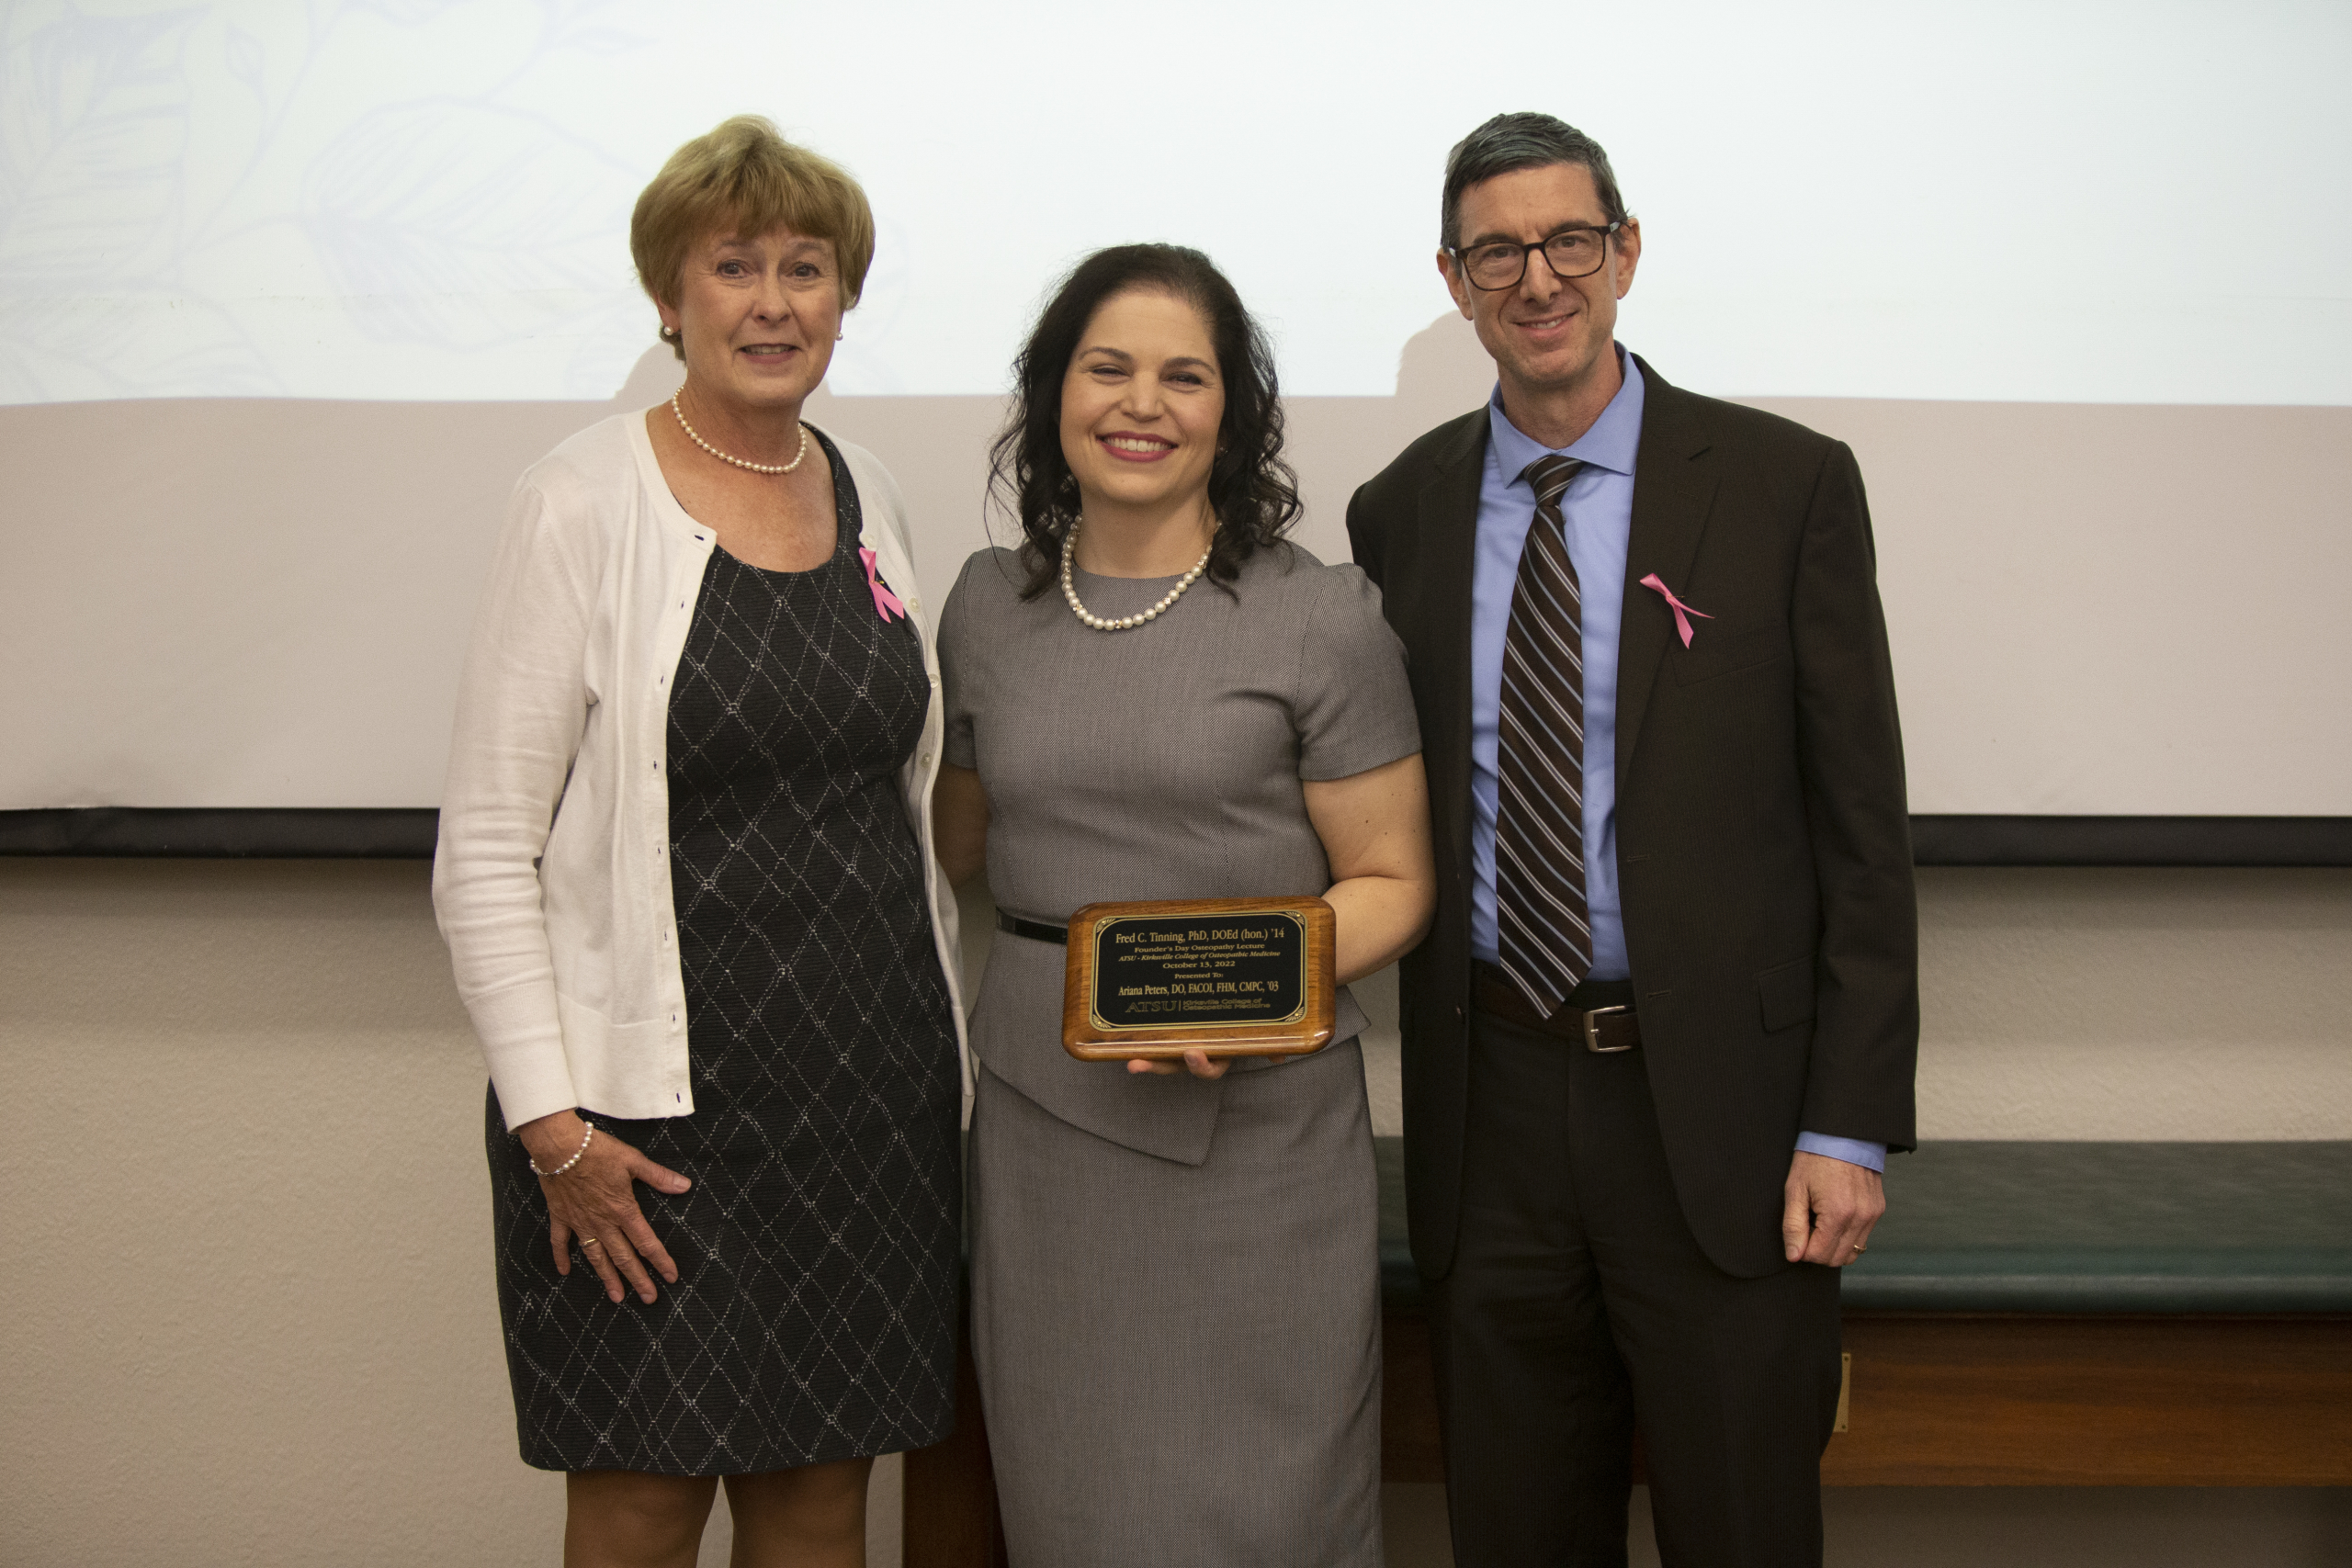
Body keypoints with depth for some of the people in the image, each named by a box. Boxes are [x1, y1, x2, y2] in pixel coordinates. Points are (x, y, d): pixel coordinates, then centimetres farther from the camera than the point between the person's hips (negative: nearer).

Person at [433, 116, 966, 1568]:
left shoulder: (871, 494, 8)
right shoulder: (585, 501, -8)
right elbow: (486, 850, -9)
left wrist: (948, 1042, 13)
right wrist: (552, 1122, -15)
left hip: (871, 1080, 5)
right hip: (659, 1095, -4)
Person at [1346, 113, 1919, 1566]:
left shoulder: (1787, 485, -3)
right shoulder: (1401, 511, 6)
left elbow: (1862, 825, -4)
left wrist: (1851, 1126, -8)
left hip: (1720, 1105, -2)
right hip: (1490, 1107, 3)